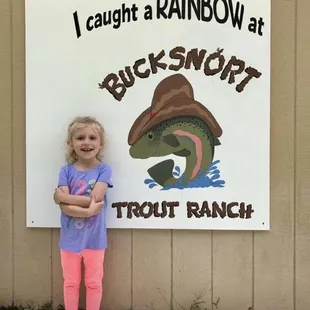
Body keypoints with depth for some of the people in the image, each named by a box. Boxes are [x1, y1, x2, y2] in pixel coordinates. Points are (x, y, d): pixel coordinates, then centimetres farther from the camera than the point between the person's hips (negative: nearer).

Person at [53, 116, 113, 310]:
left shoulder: (104, 170, -9)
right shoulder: (66, 170, -5)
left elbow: (94, 199, -20)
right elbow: (64, 207, -14)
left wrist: (62, 196, -14)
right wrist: (88, 210, -28)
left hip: (94, 239, -1)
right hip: (70, 239, 1)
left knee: (94, 283, 15)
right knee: (71, 283, 17)